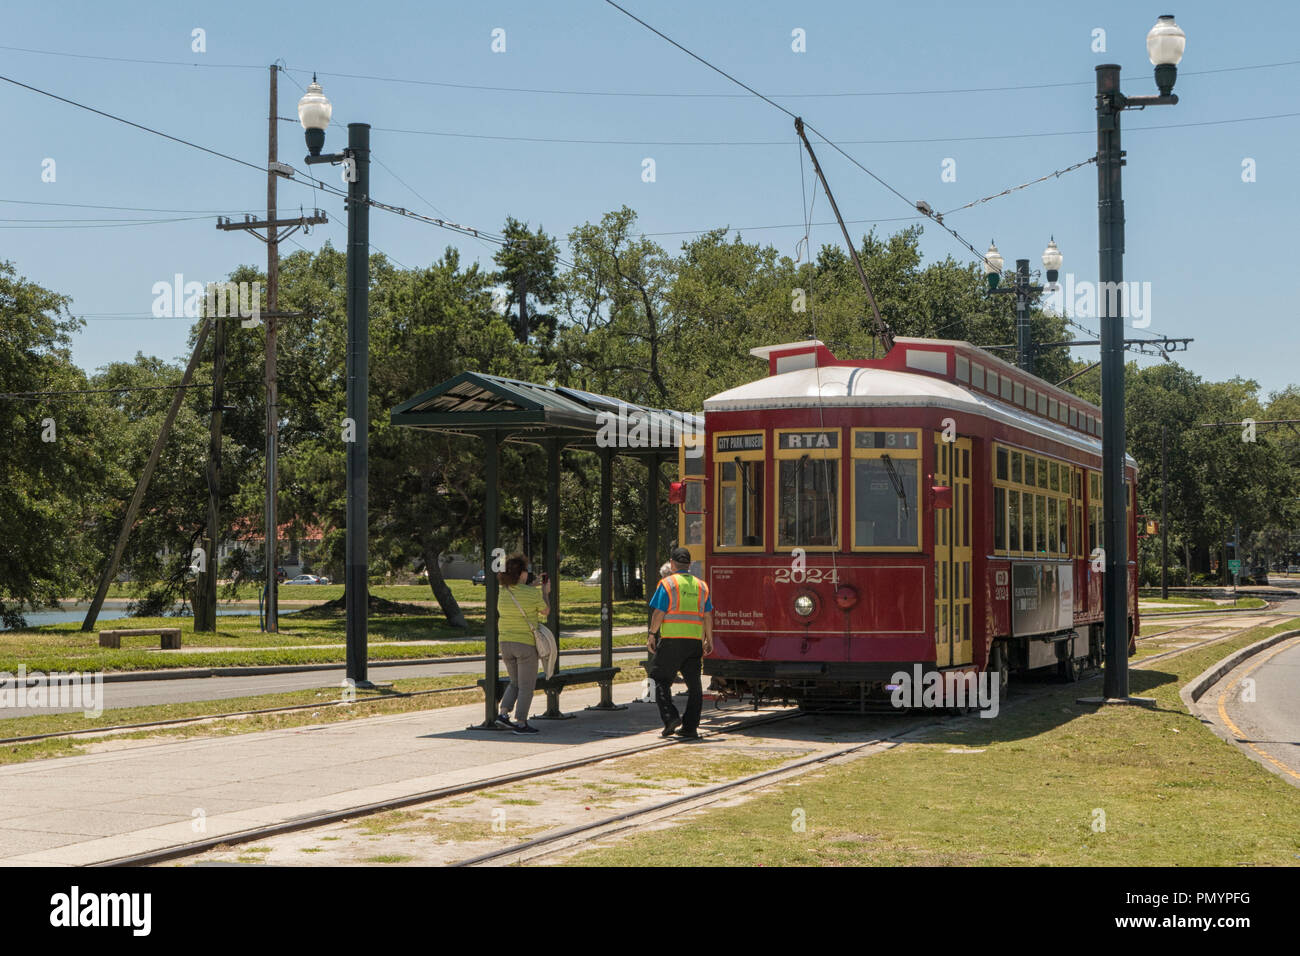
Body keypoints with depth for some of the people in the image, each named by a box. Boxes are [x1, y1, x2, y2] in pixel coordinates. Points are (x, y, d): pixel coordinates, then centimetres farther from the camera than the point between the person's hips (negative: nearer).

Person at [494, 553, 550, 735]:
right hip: (526, 644, -5)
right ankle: (520, 723, 2)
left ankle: (503, 713, 5)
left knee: (515, 683, 20)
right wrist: (546, 593, 18)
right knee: (527, 686, 4)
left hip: (506, 643, 5)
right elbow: (545, 611, 0)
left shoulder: (502, 593, 1)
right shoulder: (532, 593, -13)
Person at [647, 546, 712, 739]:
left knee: (662, 680, 7)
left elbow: (659, 613, -7)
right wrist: (709, 640, 17)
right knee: (694, 684, 8)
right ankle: (690, 727, 7)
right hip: (695, 641, 4)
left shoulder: (667, 583, -2)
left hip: (671, 638, -4)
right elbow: (708, 616, 11)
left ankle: (670, 716, -9)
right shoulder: (701, 586, 12)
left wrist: (652, 635, 1)